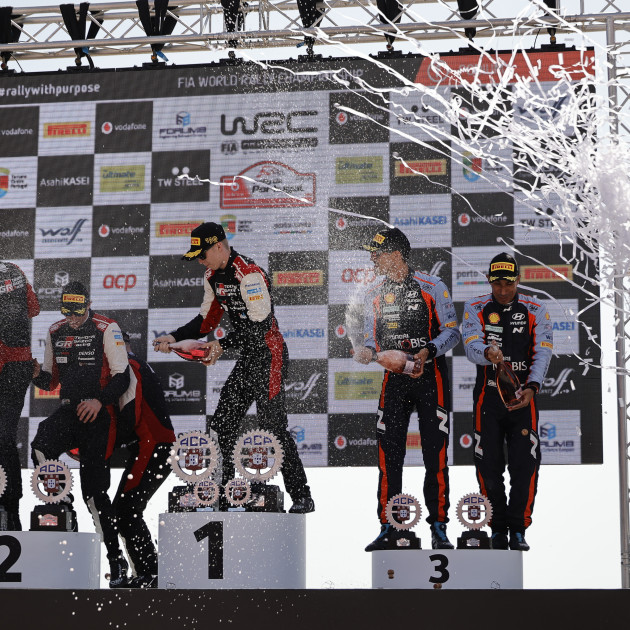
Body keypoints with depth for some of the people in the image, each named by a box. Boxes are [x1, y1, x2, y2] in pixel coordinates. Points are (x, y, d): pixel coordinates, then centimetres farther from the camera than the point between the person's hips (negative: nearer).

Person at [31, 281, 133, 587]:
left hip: (98, 413, -5)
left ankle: (116, 559, 1)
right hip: (69, 411, 5)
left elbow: (122, 377, -9)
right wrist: (38, 374, -4)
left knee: (94, 487, -8)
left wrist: (100, 401, -23)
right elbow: (51, 380, 18)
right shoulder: (55, 332, 11)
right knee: (40, 448, -28)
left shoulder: (106, 329, -6)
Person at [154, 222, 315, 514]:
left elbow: (260, 325, -25)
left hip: (269, 355, -9)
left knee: (273, 425, -11)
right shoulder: (214, 276, 8)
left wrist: (222, 345, -24)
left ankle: (301, 496, -6)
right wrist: (173, 337, 3)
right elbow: (207, 320, 15)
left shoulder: (249, 274, -21)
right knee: (222, 423, 7)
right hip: (248, 357, 9)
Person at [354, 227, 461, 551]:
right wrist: (367, 351, -10)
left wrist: (428, 351, -21)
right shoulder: (374, 295, 9)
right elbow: (373, 339, 13)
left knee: (436, 454, -3)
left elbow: (451, 331, -4)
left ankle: (438, 527, 6)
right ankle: (388, 529, 5)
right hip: (394, 378, 4)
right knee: (388, 453, -2)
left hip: (430, 376, -3)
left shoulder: (431, 286, -5)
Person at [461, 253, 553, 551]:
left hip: (523, 395, 0)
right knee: (489, 465, 0)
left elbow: (543, 351, -2)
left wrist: (531, 387, -18)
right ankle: (498, 529, 14)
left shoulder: (535, 309, 4)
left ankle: (518, 530, 6)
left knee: (525, 465, -6)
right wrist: (487, 352, -35)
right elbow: (471, 346, -11)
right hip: (488, 395, 0)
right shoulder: (475, 308, 3)